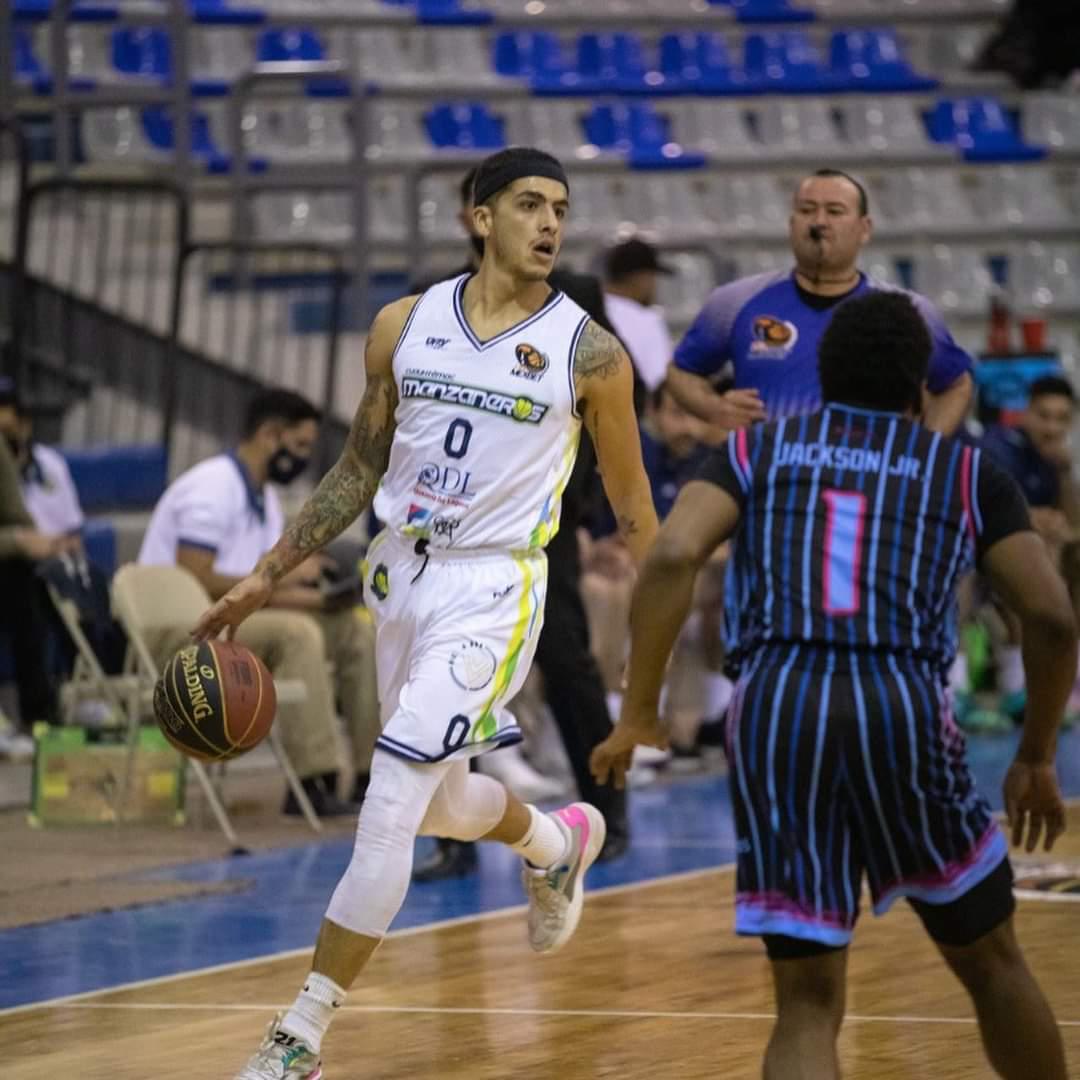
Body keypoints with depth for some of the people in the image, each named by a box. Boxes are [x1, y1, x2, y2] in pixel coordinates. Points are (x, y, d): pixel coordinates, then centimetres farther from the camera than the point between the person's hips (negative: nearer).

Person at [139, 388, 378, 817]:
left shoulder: (264, 498, 15)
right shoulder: (213, 488, -15)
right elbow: (195, 581, -24)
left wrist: (317, 597, -7)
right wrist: (282, 575, -18)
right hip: (179, 632, -10)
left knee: (355, 629, 0)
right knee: (296, 632, -32)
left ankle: (375, 775, -5)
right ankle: (312, 784, -35)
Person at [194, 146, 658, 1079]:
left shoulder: (588, 353, -8)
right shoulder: (405, 326, 2)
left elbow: (631, 507, 1)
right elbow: (360, 468, 12)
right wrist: (268, 576, 9)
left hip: (492, 590, -5)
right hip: (402, 578, 5)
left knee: (388, 811, -13)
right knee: (440, 803, 20)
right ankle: (560, 843, 54)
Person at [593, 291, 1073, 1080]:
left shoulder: (755, 450, 18)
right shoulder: (967, 471, 16)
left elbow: (672, 558, -1)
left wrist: (639, 715, 3)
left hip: (775, 711, 1)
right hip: (904, 711, -1)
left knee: (808, 1005, 7)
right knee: (991, 964, 21)